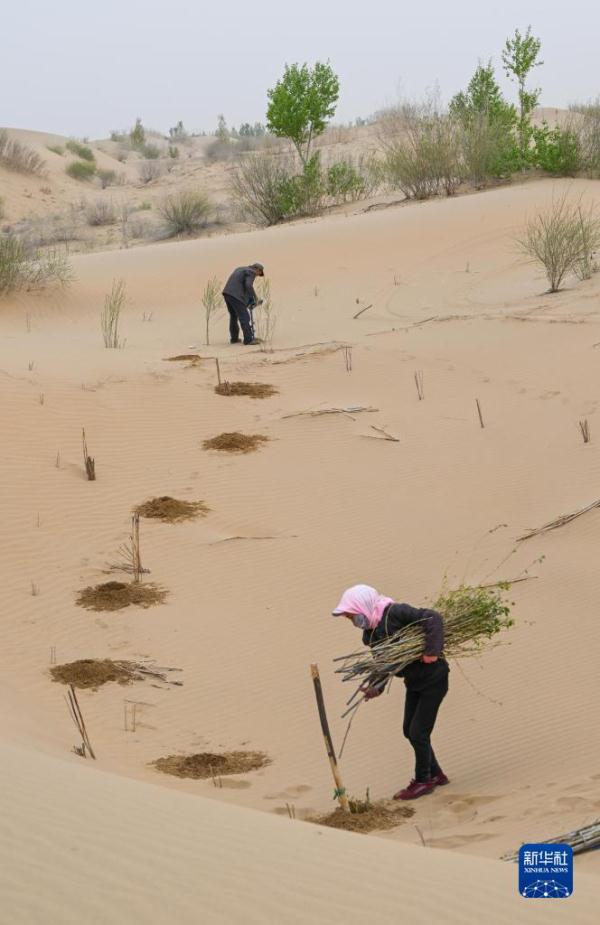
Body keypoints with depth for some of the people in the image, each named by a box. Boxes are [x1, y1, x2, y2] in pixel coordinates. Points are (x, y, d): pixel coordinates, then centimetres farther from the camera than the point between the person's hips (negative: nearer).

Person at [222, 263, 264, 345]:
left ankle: (234, 338, 27)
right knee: (244, 317, -5)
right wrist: (255, 298, -8)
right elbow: (248, 285, -18)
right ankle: (248, 339, -7)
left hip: (227, 293, 9)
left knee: (234, 316, 21)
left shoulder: (240, 269, 27)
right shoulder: (251, 272, -2)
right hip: (236, 295, -9)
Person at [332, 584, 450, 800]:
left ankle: (423, 781, 13)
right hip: (414, 681, 9)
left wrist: (432, 653, -33)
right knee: (409, 730, 15)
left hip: (432, 677, -9)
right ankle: (435, 774, 31)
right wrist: (376, 685, -9)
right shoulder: (370, 633, 0)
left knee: (418, 732, -5)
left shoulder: (395, 613, -26)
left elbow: (433, 618, -30)